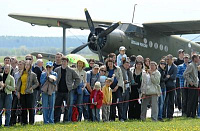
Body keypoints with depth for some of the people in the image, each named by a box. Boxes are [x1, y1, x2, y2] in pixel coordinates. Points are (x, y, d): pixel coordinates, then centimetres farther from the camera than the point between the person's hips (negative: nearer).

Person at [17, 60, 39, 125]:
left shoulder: (32, 74, -2)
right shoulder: (22, 73, 9)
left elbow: (37, 83, 1)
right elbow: (19, 83, 12)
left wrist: (31, 88, -12)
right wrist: (18, 91, 7)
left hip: (29, 93, -4)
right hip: (22, 93, 4)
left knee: (30, 108, -2)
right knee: (23, 108, 7)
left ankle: (31, 121, 5)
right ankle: (24, 121, 12)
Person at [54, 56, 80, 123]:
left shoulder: (71, 71, 1)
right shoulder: (57, 70, 6)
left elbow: (78, 79, 7)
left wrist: (73, 87, 1)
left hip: (68, 92, -2)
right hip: (59, 91, 2)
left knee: (68, 107, 1)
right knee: (57, 106, 1)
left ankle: (66, 120, 9)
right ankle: (56, 120, 6)